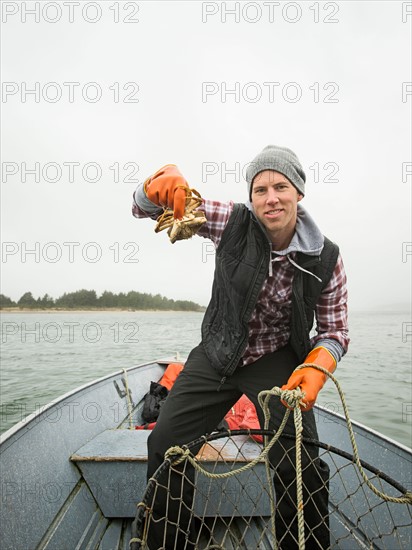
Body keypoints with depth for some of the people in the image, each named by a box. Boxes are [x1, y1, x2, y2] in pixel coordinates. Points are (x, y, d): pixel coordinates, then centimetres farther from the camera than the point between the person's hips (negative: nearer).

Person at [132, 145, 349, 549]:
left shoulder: (326, 259, -13)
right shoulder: (234, 222, -15)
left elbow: (334, 330, -2)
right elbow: (145, 208, -14)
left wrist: (316, 368, -23)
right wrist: (162, 183, -38)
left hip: (276, 361, -1)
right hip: (217, 355, 2)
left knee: (299, 465, -14)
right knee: (164, 443, 2)